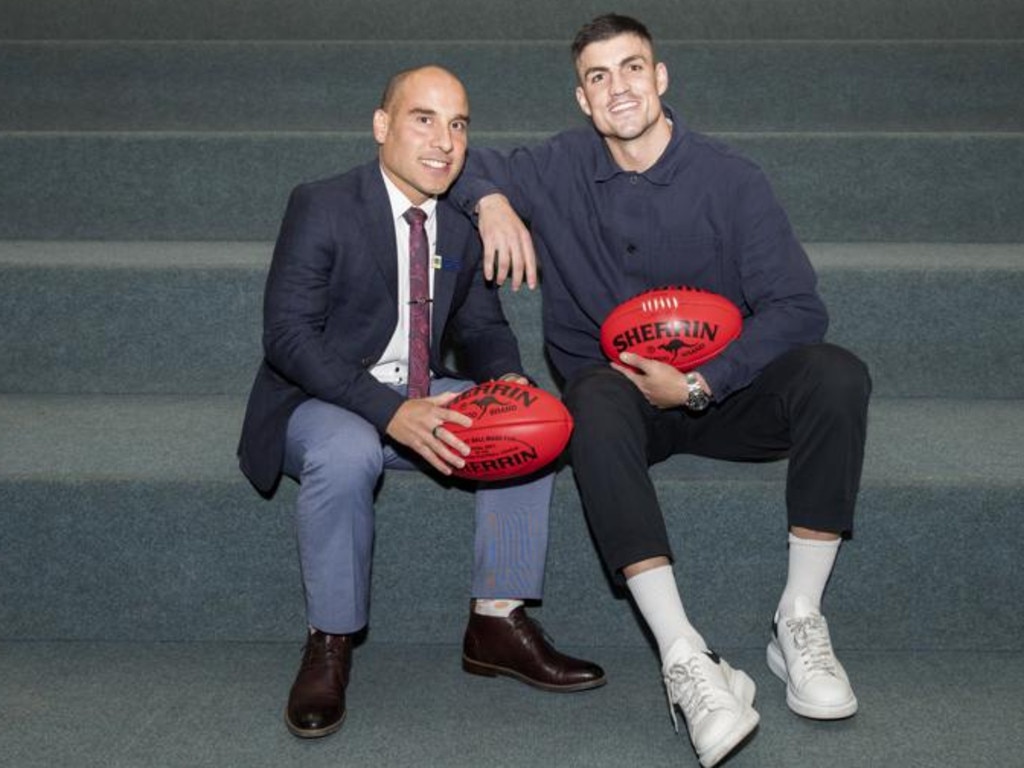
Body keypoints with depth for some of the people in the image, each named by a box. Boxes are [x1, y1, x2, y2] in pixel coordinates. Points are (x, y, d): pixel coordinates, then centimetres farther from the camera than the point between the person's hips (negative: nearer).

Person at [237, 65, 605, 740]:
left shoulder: (463, 224, 5)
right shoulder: (322, 207, -13)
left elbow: (481, 327, 13)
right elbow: (288, 335, -20)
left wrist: (507, 379, -13)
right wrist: (390, 413, -33)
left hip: (420, 398, 6)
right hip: (318, 402, -5)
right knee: (348, 451, -37)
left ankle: (498, 621, -7)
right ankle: (329, 646, -18)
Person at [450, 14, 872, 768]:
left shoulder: (731, 179, -6)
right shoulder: (559, 169, 0)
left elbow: (796, 307, -10)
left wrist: (698, 385, -20)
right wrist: (491, 201, -12)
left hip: (718, 394, 1)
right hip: (620, 393, 0)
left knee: (837, 373, -28)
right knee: (597, 400, -37)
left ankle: (800, 621, -21)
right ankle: (685, 657, -42)